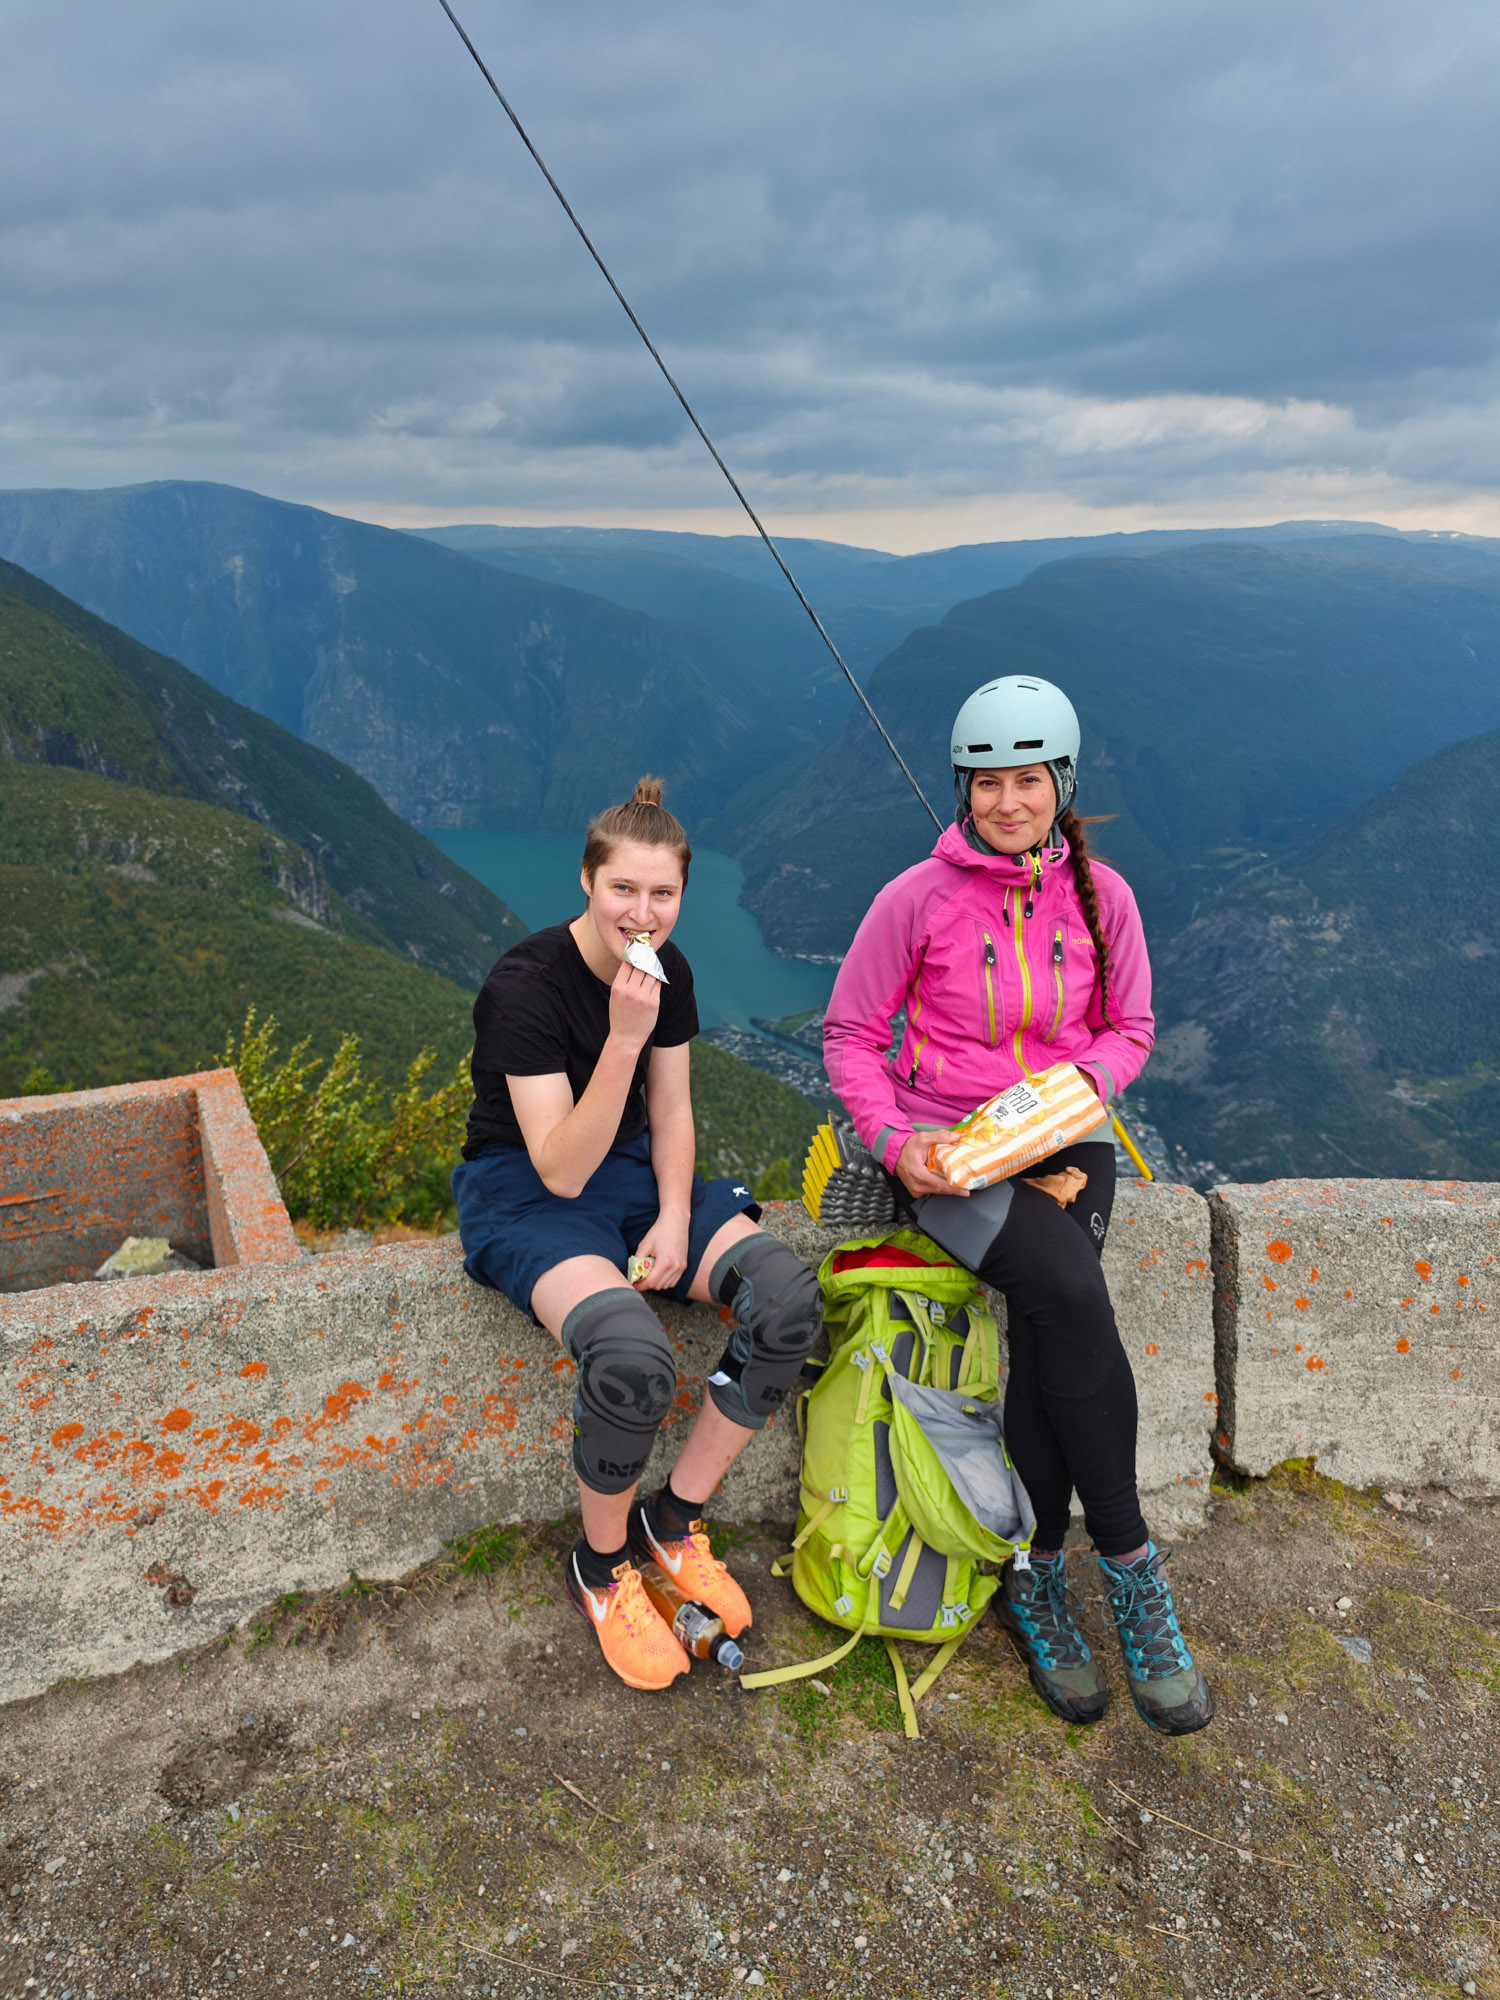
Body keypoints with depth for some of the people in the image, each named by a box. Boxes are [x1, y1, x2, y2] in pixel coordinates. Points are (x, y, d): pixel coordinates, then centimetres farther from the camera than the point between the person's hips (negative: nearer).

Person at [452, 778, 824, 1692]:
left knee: (789, 1293, -19)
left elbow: (671, 1112, 8)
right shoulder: (525, 983, -21)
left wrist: (675, 1218, -10)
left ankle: (674, 1518, 1)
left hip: (632, 1171, 6)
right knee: (633, 1355, -34)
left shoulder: (667, 970, -1)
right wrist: (623, 1037, -34)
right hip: (523, 1192, -6)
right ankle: (602, 1564, -2)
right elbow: (562, 1170, -24)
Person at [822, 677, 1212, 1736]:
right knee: (1072, 1294, -29)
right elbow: (851, 1032, 0)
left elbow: (1130, 1029, 12)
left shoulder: (1100, 895, 3)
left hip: (1062, 1142, 3)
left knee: (1047, 1326, -25)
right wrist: (892, 1140, -15)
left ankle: (1039, 1576, -5)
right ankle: (1132, 1569, -12)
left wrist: (1086, 1083, -10)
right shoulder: (916, 899, -6)